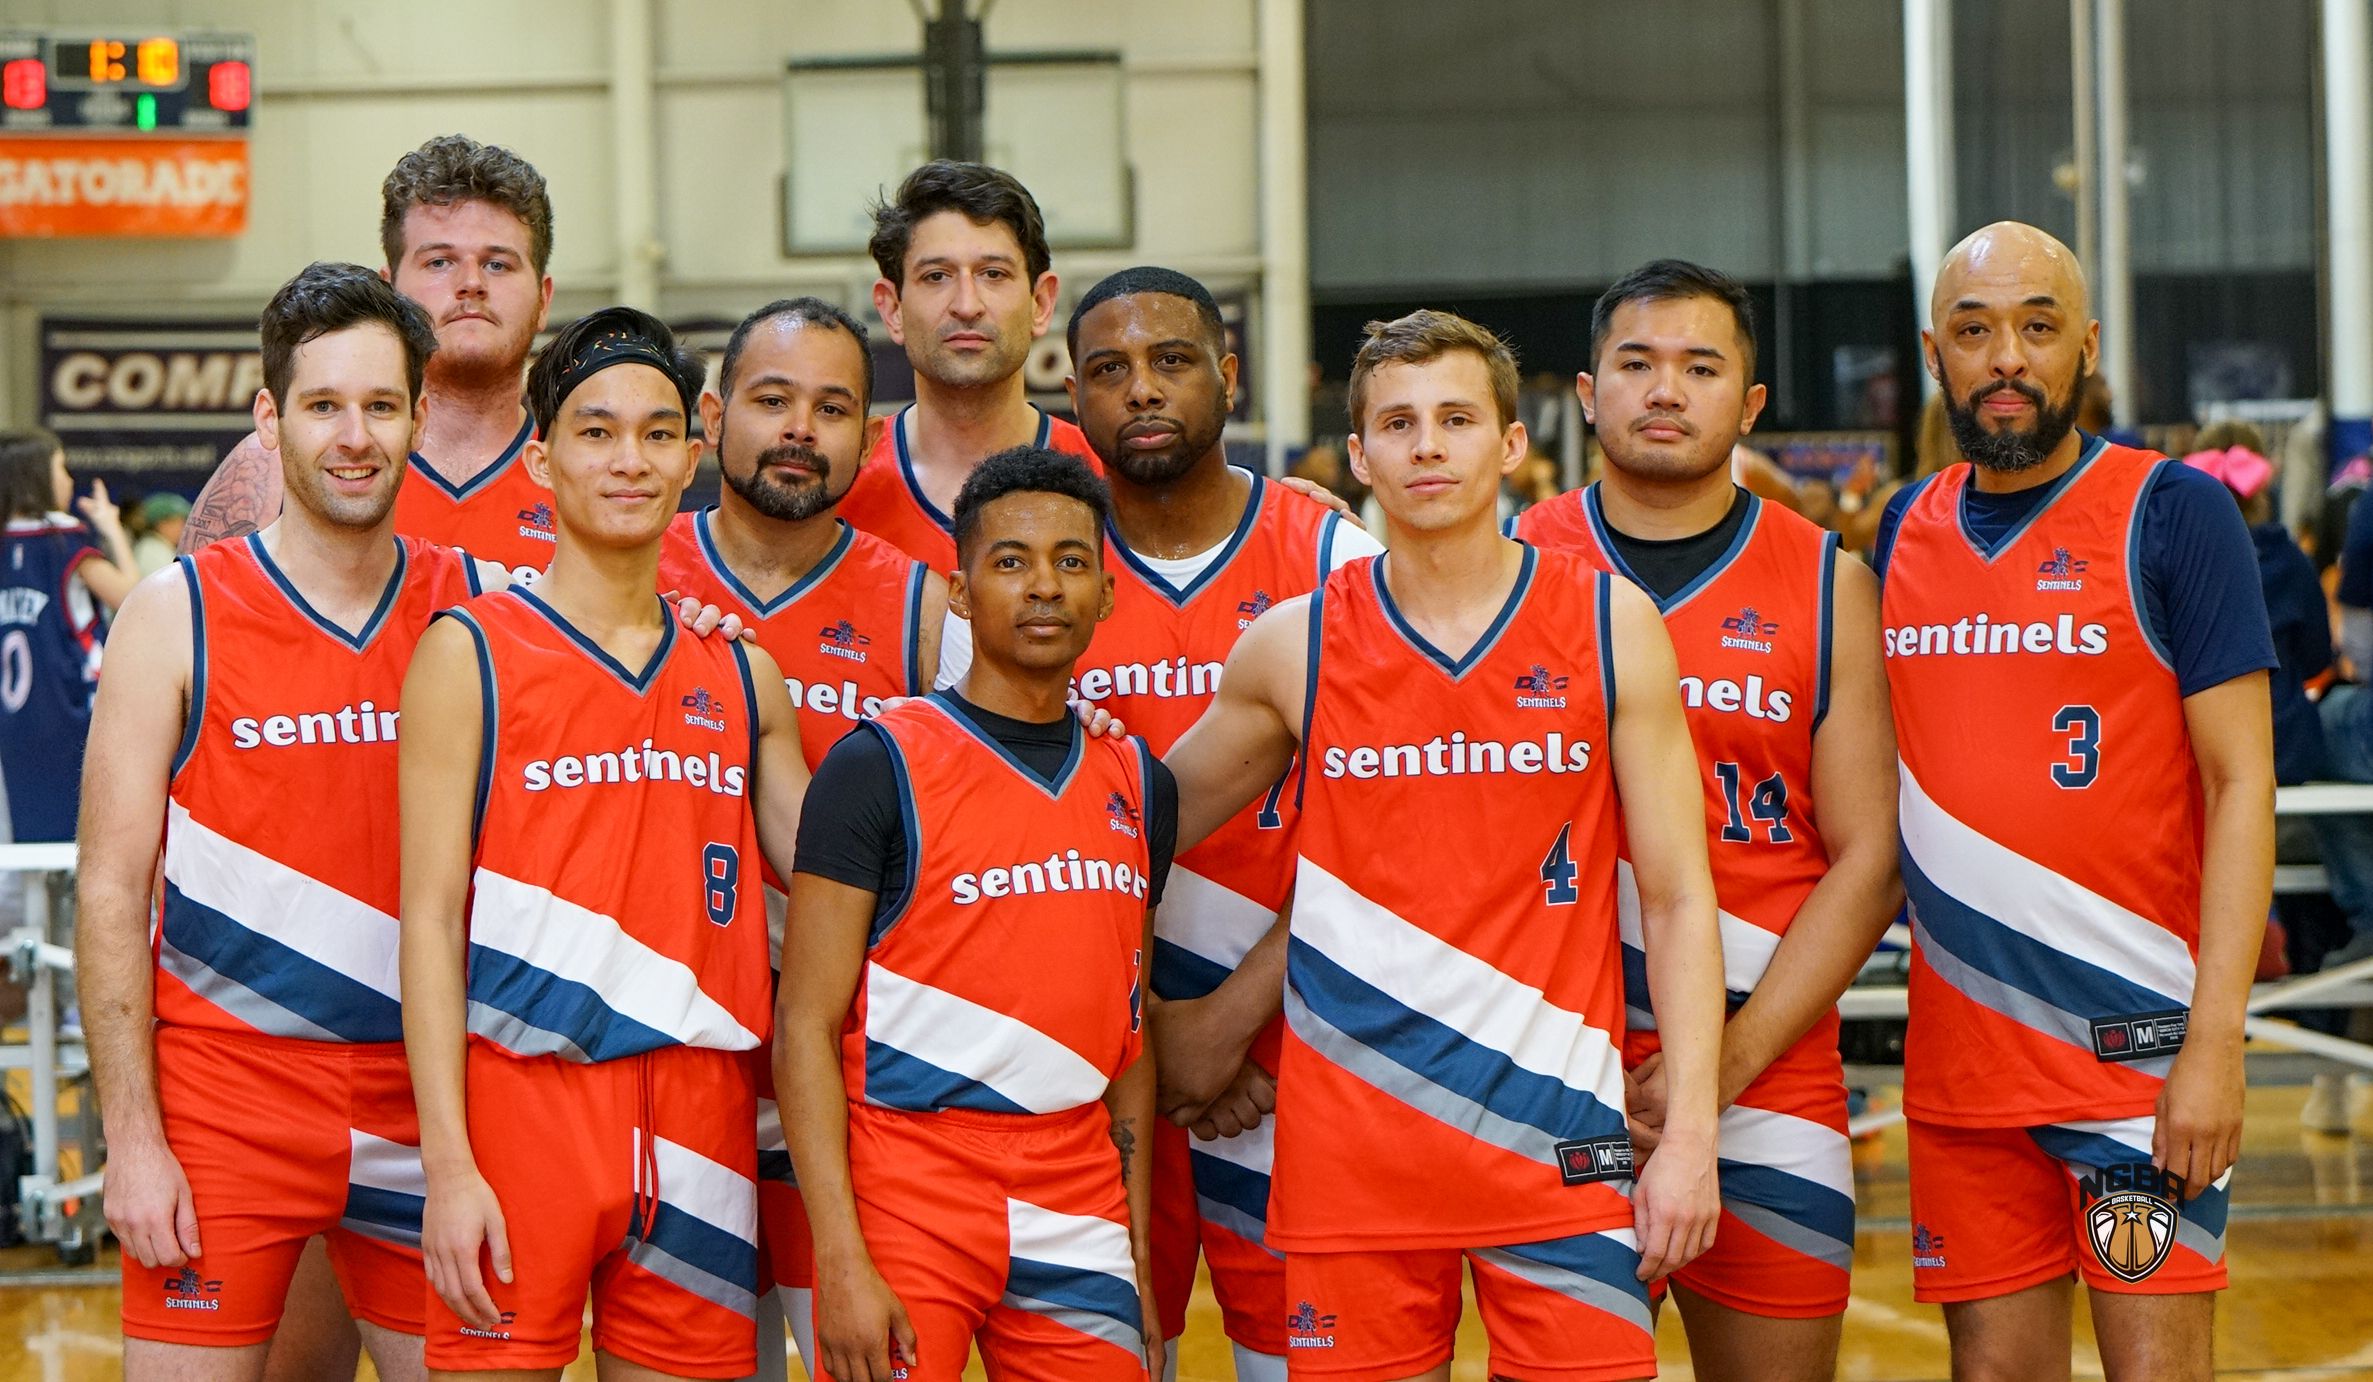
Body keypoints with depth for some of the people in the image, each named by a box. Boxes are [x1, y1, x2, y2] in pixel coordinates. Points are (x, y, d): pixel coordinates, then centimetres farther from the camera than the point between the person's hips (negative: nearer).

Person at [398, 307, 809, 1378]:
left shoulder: (742, 678, 13)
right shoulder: (470, 655, 0)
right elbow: (430, 918, -5)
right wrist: (448, 1166, -12)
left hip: (699, 1121, 4)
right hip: (524, 1100, -4)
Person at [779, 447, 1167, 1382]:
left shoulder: (1138, 786, 11)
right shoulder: (880, 768, -6)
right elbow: (806, 1028, -9)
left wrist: (1139, 1261, 11)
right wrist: (841, 1260, -16)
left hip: (1079, 1218, 5)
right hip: (909, 1196, -5)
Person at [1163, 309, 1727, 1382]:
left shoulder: (1611, 627, 2)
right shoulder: (1291, 649, 4)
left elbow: (1678, 898, 1)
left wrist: (1690, 1133, -5)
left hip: (1557, 1134, -1)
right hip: (1351, 1146, 1)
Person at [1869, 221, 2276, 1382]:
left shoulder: (2171, 514, -6)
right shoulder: (1904, 531, 10)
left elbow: (2239, 782, -9)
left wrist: (2215, 1039, -15)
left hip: (2139, 1037, -5)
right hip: (1959, 1046, 5)